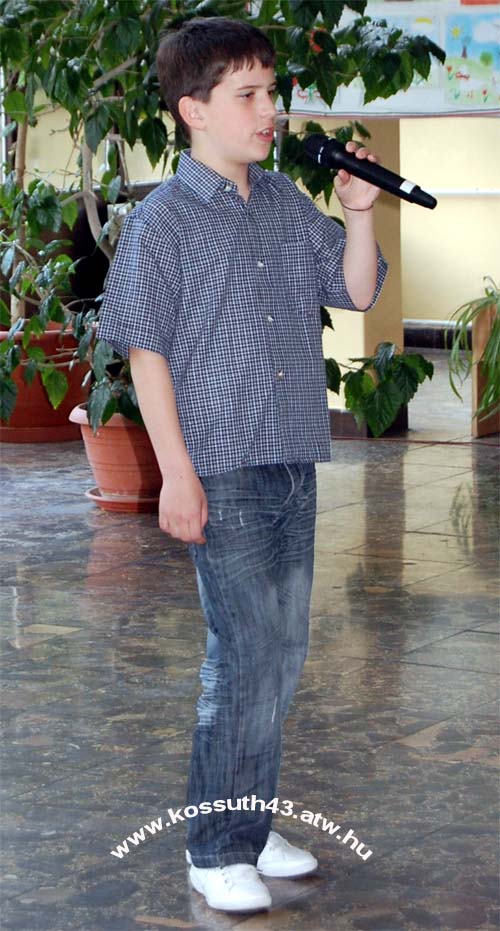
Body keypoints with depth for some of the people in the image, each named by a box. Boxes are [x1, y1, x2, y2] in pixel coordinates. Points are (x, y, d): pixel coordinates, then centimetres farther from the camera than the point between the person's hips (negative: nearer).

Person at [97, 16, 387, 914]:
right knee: (246, 658, -7)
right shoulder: (163, 220, -8)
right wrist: (178, 472, -14)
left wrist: (359, 215, -3)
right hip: (223, 472, -7)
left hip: (294, 465, 7)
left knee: (284, 651, 12)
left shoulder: (288, 204, 9)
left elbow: (356, 292, 15)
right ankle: (217, 849, 5)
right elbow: (147, 352, -9)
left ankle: (252, 822, 25)